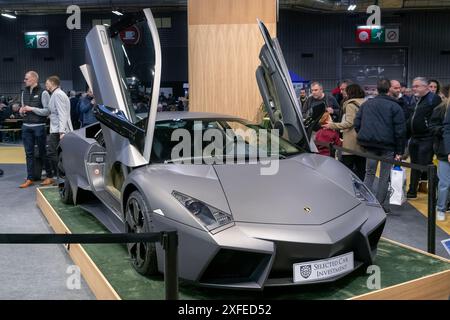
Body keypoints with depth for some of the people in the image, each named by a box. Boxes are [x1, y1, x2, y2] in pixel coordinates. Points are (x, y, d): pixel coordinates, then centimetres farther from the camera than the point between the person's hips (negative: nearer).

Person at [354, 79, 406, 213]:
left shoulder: (366, 104, 8)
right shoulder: (395, 106, -3)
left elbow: (357, 124, 7)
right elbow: (400, 130, -6)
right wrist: (399, 151, -3)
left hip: (369, 145, 3)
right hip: (388, 146, -3)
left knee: (369, 173, 12)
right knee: (385, 176, 6)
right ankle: (382, 206, 9)